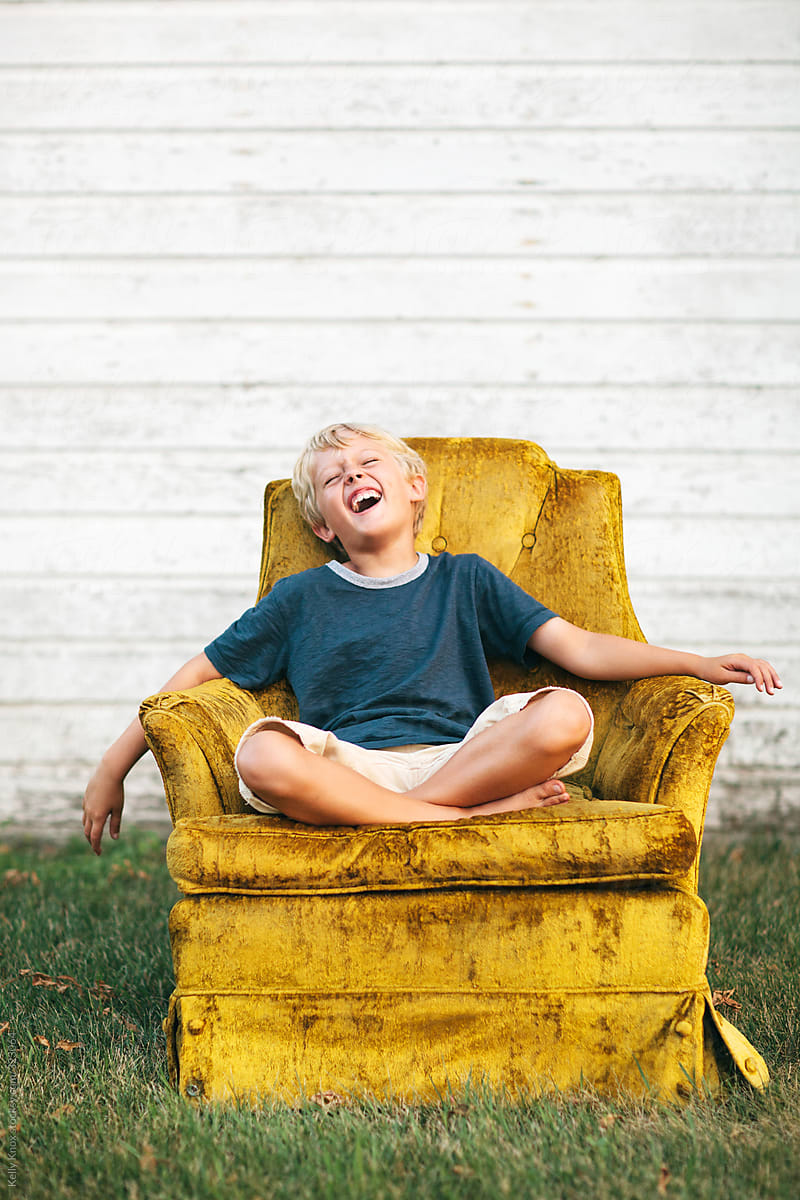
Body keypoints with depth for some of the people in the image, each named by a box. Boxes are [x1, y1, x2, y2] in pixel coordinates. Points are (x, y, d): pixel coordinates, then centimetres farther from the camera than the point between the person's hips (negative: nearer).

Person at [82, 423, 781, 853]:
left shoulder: (465, 580, 17)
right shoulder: (300, 599, 16)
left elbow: (582, 649, 11)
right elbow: (200, 673, 18)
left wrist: (699, 664, -2)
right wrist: (114, 767, 13)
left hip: (457, 757, 1)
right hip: (342, 766, 0)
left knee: (564, 717, -29)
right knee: (263, 757, -36)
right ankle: (478, 818, -27)